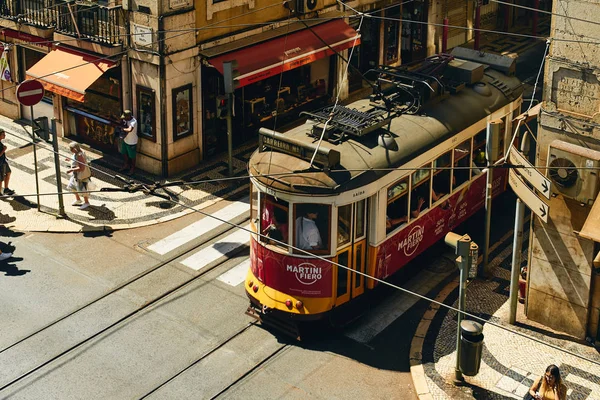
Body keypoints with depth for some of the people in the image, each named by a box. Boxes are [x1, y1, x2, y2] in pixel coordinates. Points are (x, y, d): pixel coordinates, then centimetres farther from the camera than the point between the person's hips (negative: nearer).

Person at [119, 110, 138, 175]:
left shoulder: (133, 122, -32)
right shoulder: (126, 119, -6)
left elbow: (129, 130, -48)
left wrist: (123, 129, -32)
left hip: (131, 142, -8)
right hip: (125, 140, 8)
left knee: (132, 156, 11)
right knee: (124, 153, 25)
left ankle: (132, 169, 32)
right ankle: (126, 165, 47)